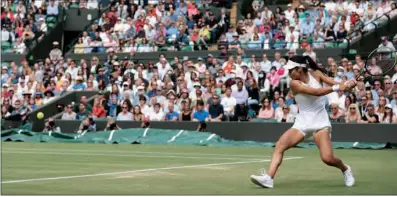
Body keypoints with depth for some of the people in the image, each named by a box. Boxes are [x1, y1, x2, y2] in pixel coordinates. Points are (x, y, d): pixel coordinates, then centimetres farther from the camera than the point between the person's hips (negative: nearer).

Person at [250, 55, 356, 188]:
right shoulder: (295, 83, -10)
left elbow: (336, 84, -12)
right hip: (302, 122, 1)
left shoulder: (316, 74, -3)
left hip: (320, 122, -1)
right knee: (280, 145, -20)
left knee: (327, 158, -15)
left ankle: (345, 169, 16)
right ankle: (269, 178, -26)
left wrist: (347, 85, -32)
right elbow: (316, 92, -23)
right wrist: (336, 88, -33)